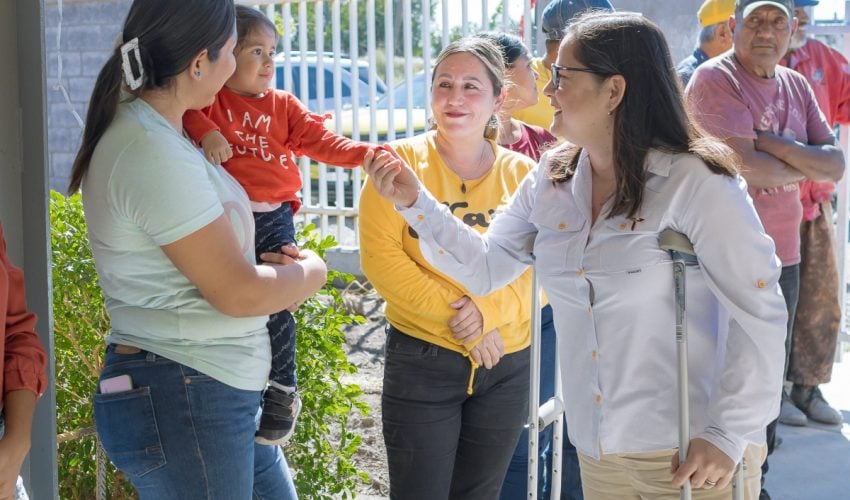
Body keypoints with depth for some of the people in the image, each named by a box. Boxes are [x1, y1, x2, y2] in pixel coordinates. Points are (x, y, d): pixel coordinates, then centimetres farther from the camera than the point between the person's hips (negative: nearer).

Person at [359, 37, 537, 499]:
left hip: (507, 366, 3)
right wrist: (453, 315, -17)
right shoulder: (401, 161, -6)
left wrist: (490, 310, -19)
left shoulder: (521, 173, 2)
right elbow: (380, 256, -12)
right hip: (422, 361, -3)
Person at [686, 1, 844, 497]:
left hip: (783, 255, 7)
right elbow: (744, 165, -23)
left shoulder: (796, 85, 10)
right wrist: (803, 166, -6)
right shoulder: (715, 79, -12)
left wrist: (768, 143, -14)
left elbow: (836, 166, -1)